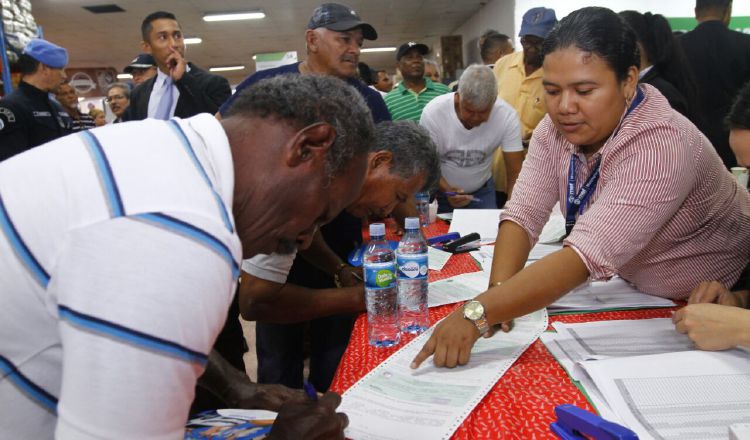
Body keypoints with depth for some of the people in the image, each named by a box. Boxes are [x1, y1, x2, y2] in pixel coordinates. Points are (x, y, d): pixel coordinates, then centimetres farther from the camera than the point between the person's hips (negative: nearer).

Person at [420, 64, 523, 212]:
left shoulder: (507, 116, -22)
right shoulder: (432, 113, -25)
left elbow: (516, 172, -20)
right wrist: (447, 190, -32)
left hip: (482, 190, 1)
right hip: (440, 189, -1)